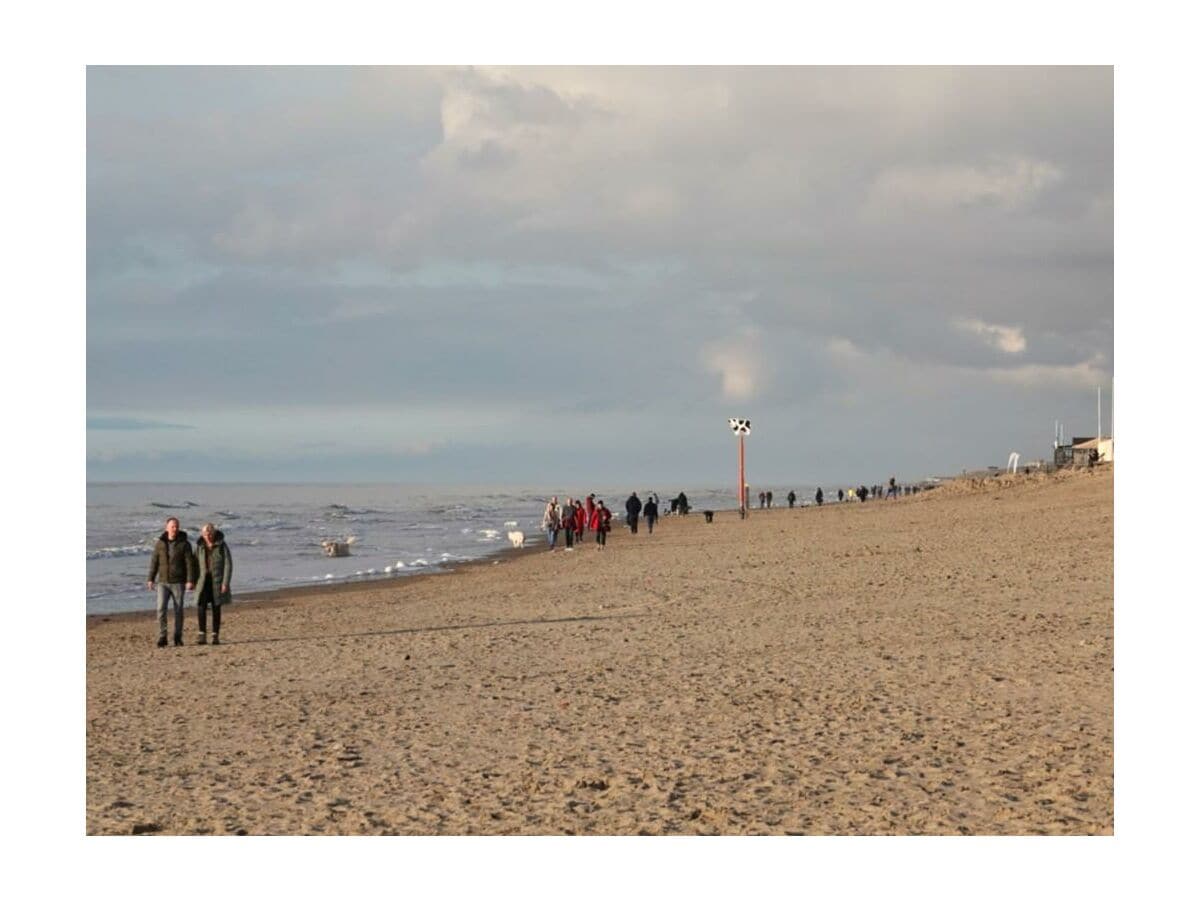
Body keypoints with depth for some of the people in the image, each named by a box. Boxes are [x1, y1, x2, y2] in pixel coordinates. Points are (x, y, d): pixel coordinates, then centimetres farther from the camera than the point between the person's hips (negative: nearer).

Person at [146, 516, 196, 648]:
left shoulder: (184, 544, -3)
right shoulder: (160, 543, 3)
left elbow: (189, 563, -6)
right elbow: (154, 562, 7)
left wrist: (190, 580, -14)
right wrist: (150, 579, 3)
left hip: (178, 582, -1)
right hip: (163, 582, 2)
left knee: (179, 610, 2)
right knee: (161, 609, -9)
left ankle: (178, 638, 11)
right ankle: (162, 637, -5)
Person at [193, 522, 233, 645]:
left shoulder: (222, 546, -5)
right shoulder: (200, 546, 5)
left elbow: (228, 564, -7)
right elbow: (196, 564, 9)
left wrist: (225, 583, -13)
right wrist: (194, 581, 2)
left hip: (217, 580, -2)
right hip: (203, 580, 2)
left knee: (216, 608, 3)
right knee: (201, 607, -13)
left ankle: (216, 636, 9)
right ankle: (202, 635, -13)